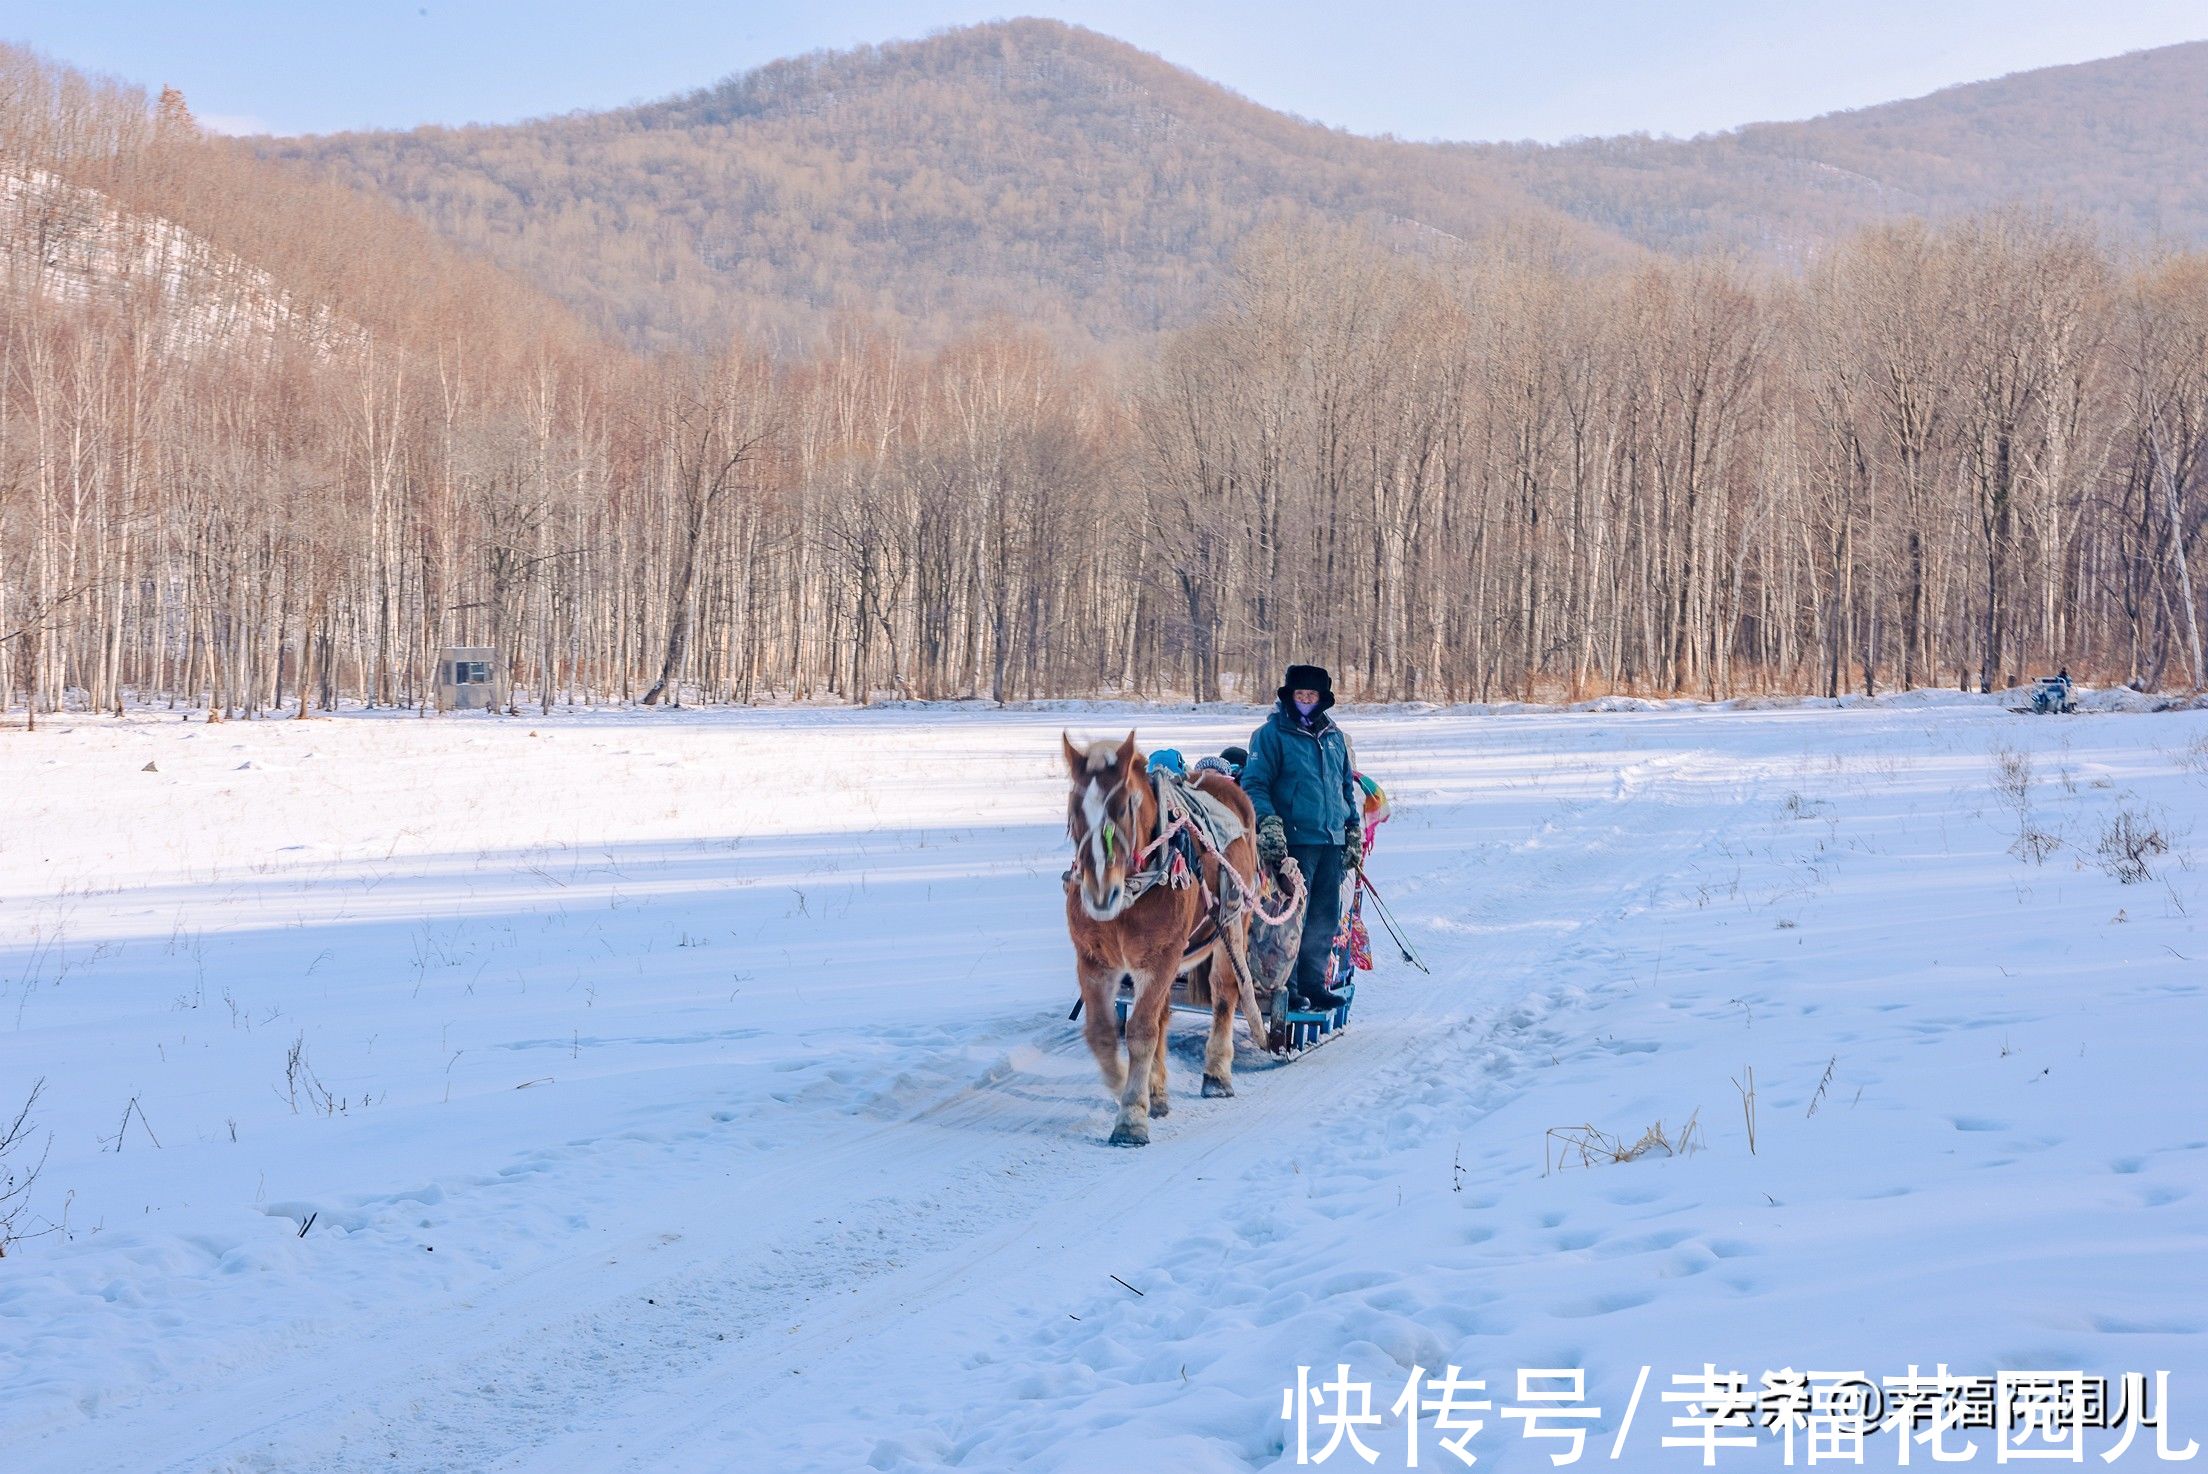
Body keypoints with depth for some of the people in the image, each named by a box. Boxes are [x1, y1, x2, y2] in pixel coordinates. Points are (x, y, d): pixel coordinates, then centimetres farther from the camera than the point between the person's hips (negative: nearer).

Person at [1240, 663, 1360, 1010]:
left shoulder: (1334, 737, 17)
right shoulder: (1272, 734, -1)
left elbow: (1347, 786, 26)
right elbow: (1253, 783, -5)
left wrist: (1354, 829, 20)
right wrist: (1267, 822, -19)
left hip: (1332, 840, 6)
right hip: (1293, 839, -6)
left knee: (1325, 917, 8)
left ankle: (1313, 982, 16)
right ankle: (1286, 986, -1)